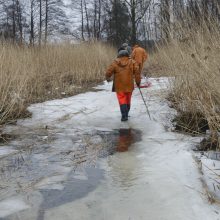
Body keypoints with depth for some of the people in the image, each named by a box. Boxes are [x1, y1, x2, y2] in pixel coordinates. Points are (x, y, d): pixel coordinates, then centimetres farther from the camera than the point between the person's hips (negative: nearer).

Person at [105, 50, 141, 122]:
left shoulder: (115, 63, 1)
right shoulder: (132, 62, 3)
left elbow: (108, 72, -5)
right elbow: (137, 72, -8)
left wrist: (108, 78, 16)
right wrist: (138, 82, -1)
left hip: (119, 86, -2)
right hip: (129, 85, 2)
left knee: (122, 100, 0)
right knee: (128, 100, 17)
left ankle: (124, 116, -12)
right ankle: (126, 114, 28)